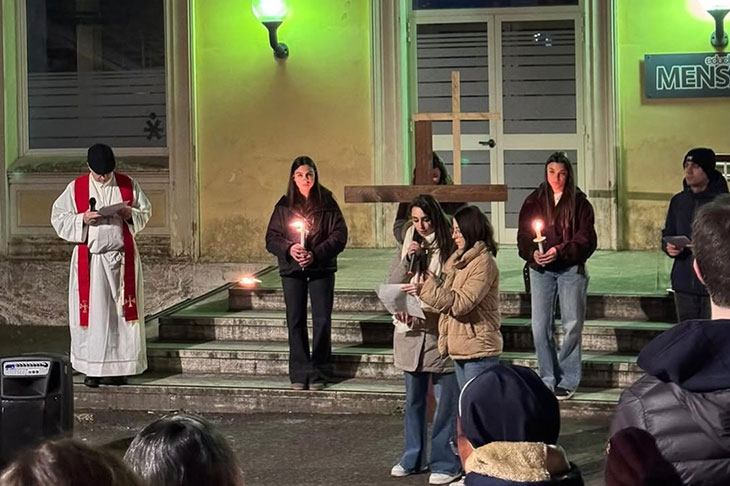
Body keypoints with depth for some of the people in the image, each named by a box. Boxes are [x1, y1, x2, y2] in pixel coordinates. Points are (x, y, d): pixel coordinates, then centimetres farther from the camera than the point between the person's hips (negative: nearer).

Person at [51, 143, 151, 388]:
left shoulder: (128, 185, 3)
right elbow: (58, 218, 0)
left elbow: (146, 212, 10)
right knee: (92, 311, -1)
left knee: (122, 311, 2)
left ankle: (119, 367, 9)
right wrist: (82, 219, -17)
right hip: (90, 259, -1)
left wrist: (131, 214, -12)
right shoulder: (76, 188, 0)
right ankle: (92, 369, 6)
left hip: (122, 258, 1)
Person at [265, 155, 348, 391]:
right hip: (292, 269, 2)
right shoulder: (284, 206, 5)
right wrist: (288, 249, -16)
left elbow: (339, 236, -4)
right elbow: (271, 238, 4)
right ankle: (299, 373, 9)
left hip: (321, 269, -1)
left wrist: (316, 254, -16)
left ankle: (319, 373, 7)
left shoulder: (327, 203, 0)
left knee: (322, 320, -2)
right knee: (296, 321, 2)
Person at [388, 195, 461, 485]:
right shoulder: (410, 242, 7)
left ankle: (445, 463, 9)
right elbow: (393, 284, 5)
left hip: (440, 333, -5)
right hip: (410, 333, 5)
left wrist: (424, 310, -21)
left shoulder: (450, 247, -9)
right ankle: (413, 458, 29)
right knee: (414, 400, 17)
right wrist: (407, 261, -10)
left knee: (446, 402, 0)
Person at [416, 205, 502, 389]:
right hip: (460, 348, 9)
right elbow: (448, 298, 15)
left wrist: (427, 288, -17)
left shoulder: (484, 263, -13)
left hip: (478, 349, -9)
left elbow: (461, 303, -20)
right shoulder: (458, 260, 15)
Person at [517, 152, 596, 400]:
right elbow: (523, 236, 5)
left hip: (571, 269, -2)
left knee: (572, 325, 1)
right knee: (540, 326, 0)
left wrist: (559, 251, -19)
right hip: (541, 270, 2)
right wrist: (533, 254, -15)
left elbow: (585, 238, -6)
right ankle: (548, 379, 10)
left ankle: (567, 381, 10)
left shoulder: (579, 202, 0)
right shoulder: (534, 201, 7)